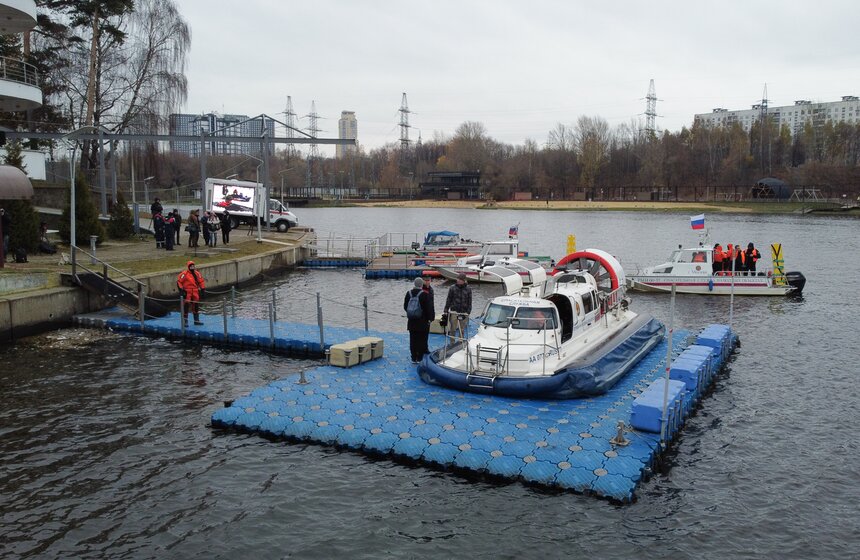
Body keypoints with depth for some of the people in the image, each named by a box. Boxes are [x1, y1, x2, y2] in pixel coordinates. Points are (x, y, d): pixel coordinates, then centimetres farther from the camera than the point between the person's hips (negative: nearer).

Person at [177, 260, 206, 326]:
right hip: (187, 293, -6)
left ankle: (196, 320, 22)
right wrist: (181, 290, -13)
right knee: (186, 306, -6)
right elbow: (179, 281, -9)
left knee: (196, 306, 11)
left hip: (195, 292, 6)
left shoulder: (197, 274, 9)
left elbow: (201, 281, 18)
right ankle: (185, 321, 3)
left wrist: (203, 289, 12)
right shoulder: (184, 274, -9)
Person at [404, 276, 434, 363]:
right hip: (423, 322, -4)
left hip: (411, 322, 4)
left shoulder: (408, 294, 1)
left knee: (413, 340, 10)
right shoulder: (425, 295, -13)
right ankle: (420, 358, 5)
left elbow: (405, 307, 10)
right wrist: (430, 318, 0)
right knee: (422, 340, 4)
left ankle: (414, 358, 13)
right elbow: (429, 308, -11)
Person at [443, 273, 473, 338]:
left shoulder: (468, 289, 2)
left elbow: (469, 302, 6)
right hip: (454, 312, -1)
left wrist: (468, 312, -2)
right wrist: (445, 311, 2)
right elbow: (448, 300, 4)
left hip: (464, 313, 1)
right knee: (453, 329, 1)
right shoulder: (453, 288, 0)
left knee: (462, 330, 6)